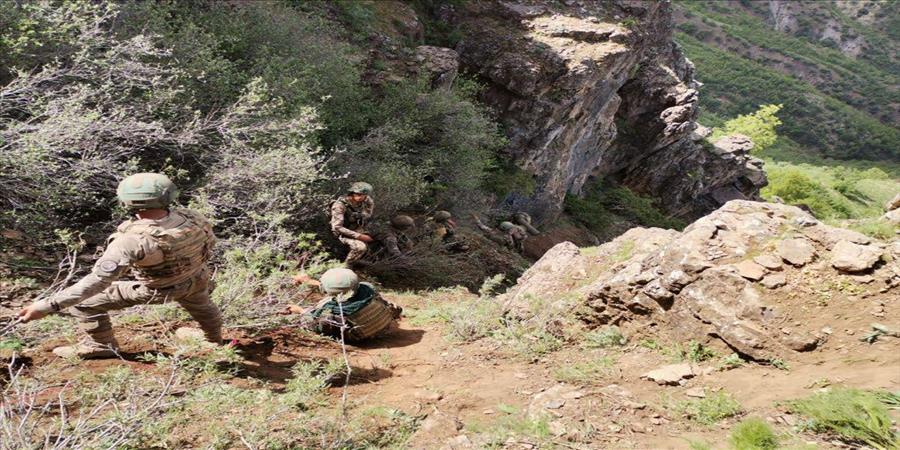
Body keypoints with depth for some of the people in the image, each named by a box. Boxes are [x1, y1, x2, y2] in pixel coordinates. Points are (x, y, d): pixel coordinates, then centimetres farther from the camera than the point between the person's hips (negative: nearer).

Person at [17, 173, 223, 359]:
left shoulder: (132, 240, -41)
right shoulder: (192, 218, -26)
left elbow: (99, 280, -43)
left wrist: (49, 305, -41)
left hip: (156, 289, -4)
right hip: (197, 279, 5)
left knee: (85, 301, 9)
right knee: (200, 304, 39)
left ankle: (101, 346, 29)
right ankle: (215, 338, 65)